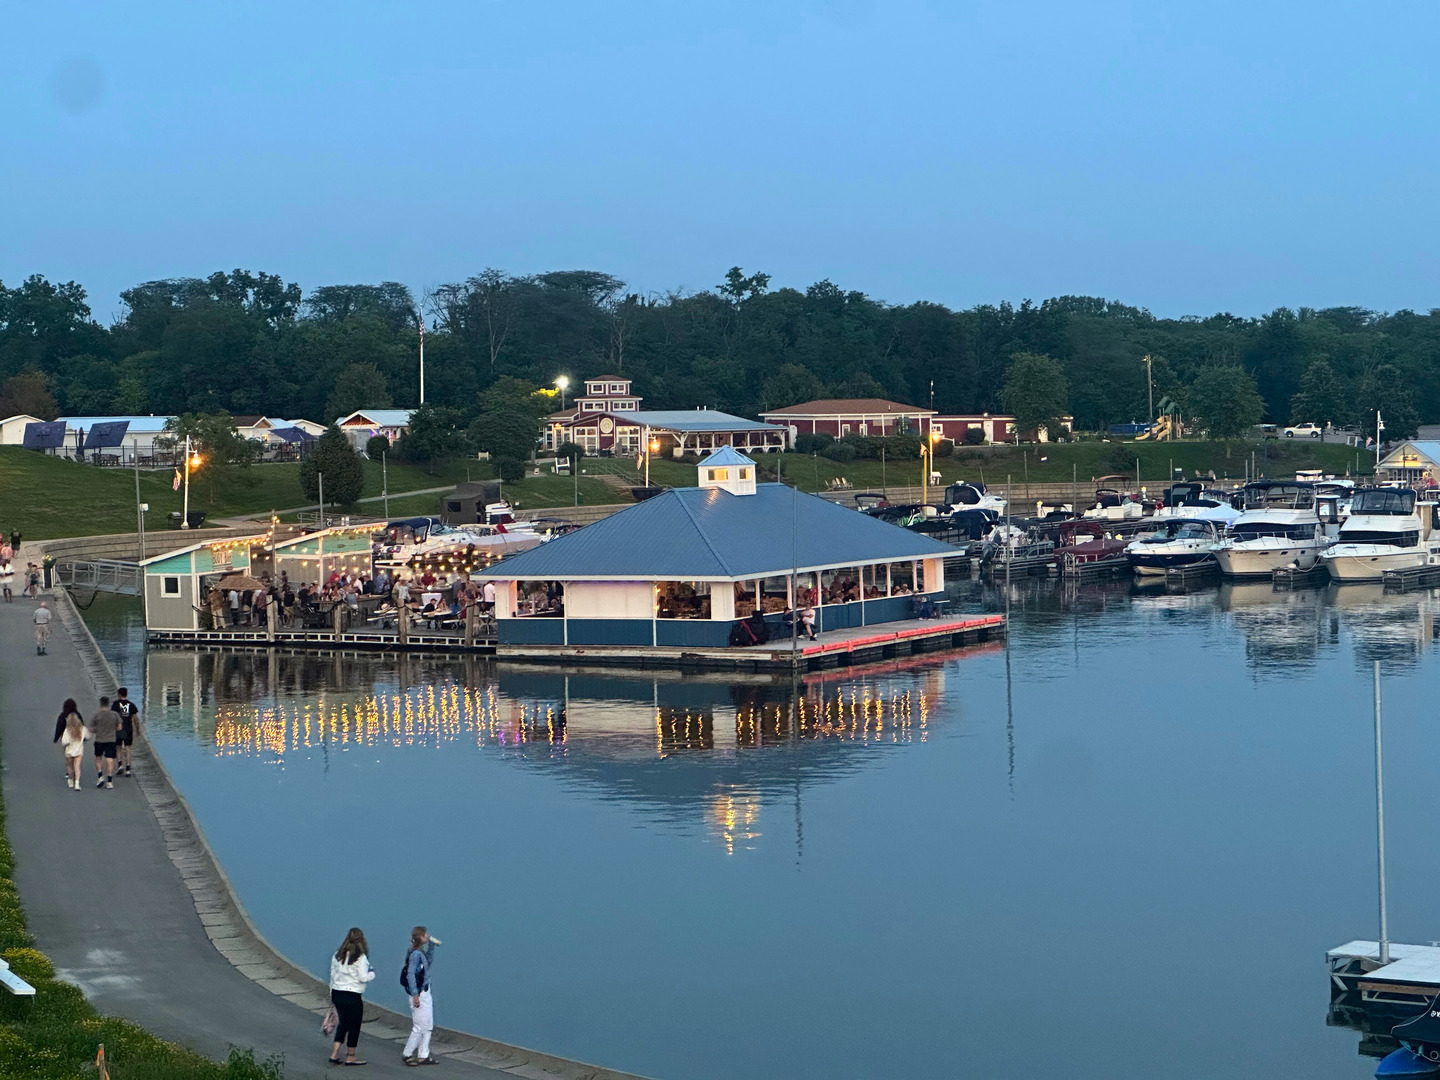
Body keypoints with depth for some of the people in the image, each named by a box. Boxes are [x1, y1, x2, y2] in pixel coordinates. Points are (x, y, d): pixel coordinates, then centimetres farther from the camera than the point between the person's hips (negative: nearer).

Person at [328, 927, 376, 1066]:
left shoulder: (337, 955, 5)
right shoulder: (361, 957, -14)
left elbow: (333, 975, 10)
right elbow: (363, 977, -17)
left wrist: (331, 994, 19)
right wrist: (372, 974, 4)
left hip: (337, 993, 6)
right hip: (352, 996, -6)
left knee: (343, 1022, 20)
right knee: (354, 1025, 8)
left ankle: (334, 1054, 15)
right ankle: (350, 1057, 16)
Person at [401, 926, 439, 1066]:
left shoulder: (421, 953, 10)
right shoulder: (416, 954, -17)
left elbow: (429, 962, 31)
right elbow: (410, 975, -21)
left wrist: (432, 944, 22)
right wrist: (415, 995, -23)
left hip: (425, 993, 10)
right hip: (419, 995, -10)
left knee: (428, 1026, 12)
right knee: (419, 1026, -4)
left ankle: (423, 1056, 17)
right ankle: (408, 1055, 6)